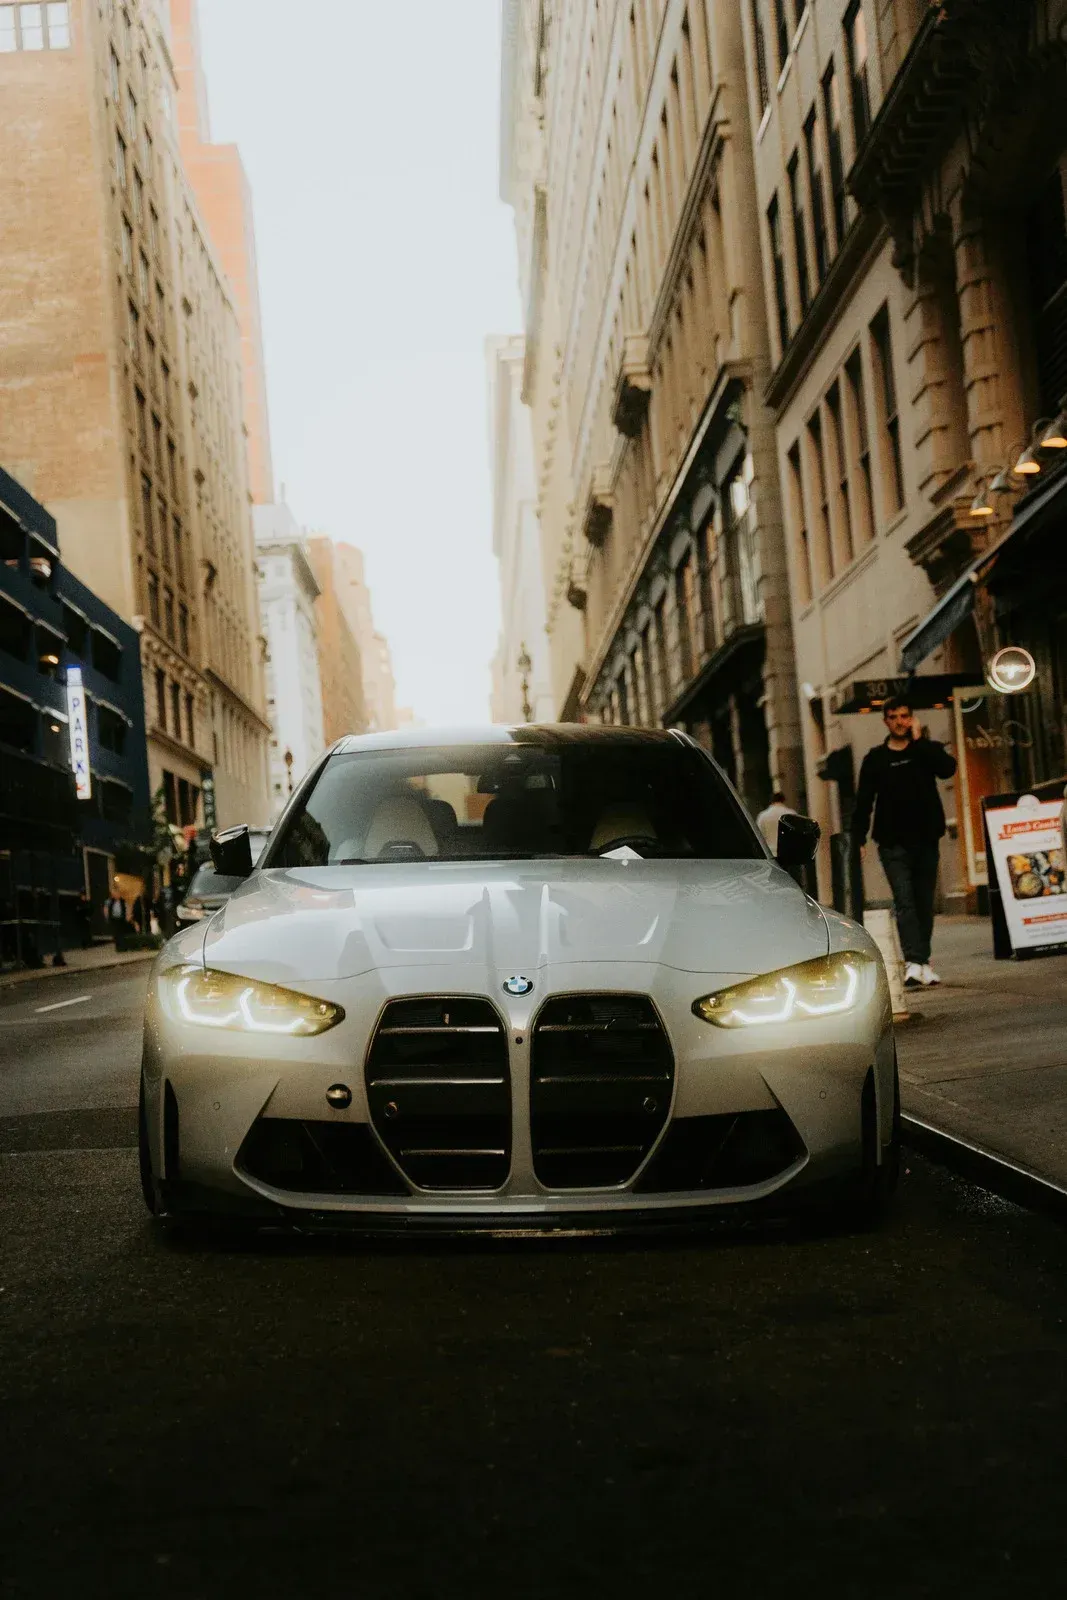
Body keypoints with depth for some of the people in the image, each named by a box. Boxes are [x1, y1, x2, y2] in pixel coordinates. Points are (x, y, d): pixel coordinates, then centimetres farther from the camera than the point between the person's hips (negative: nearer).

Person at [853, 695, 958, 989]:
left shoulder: (927, 749, 8)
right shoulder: (875, 758, 6)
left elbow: (948, 768, -15)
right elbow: (863, 802, 4)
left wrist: (919, 740, -11)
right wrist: (858, 838, -4)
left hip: (926, 840, 2)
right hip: (893, 843, -2)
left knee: (924, 903, 7)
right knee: (904, 901, -13)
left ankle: (924, 961, 16)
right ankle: (913, 963, -23)